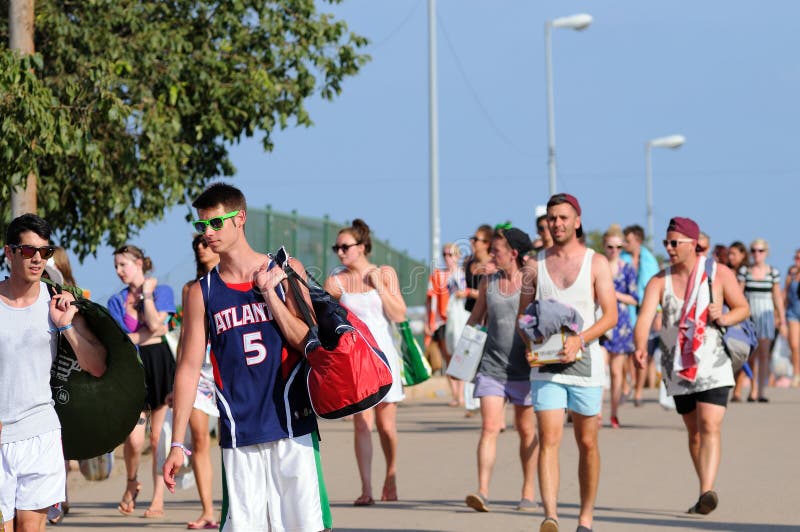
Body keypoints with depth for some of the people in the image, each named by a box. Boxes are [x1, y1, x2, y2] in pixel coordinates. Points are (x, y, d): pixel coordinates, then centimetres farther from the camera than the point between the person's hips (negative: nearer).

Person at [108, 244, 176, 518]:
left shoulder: (162, 291, 5)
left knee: (158, 437, 0)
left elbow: (155, 323, -12)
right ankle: (131, 483, 18)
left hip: (160, 365, -1)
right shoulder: (116, 300, 11)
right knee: (134, 440, -10)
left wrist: (146, 292, -4)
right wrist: (149, 333, -6)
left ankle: (158, 499, 7)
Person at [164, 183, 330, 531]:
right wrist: (177, 443, 3)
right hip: (238, 437, 1)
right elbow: (189, 368, 6)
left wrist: (269, 293, -9)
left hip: (291, 427, -1)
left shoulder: (284, 273, 4)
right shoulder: (201, 293, 7)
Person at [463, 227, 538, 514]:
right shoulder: (488, 281, 7)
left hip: (523, 368, -2)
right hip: (491, 366, 2)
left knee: (526, 430, 9)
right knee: (489, 427, -10)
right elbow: (475, 318, 17)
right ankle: (482, 492, -17)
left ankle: (528, 493, 19)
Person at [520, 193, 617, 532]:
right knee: (549, 440, -12)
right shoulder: (535, 265, 8)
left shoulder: (596, 263, 2)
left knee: (587, 443, 8)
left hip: (584, 363, -1)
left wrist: (579, 339, -20)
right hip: (545, 365, 1)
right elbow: (522, 315, 13)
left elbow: (610, 315, -5)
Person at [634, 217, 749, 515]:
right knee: (694, 432, 12)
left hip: (713, 365, -3)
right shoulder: (659, 282, -2)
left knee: (710, 426, -19)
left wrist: (723, 318, -16)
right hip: (678, 367, 3)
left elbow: (743, 308, 6)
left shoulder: (720, 274, -4)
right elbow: (645, 317, -16)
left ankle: (707, 492, -29)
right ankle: (705, 493, 25)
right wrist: (640, 346, -37)